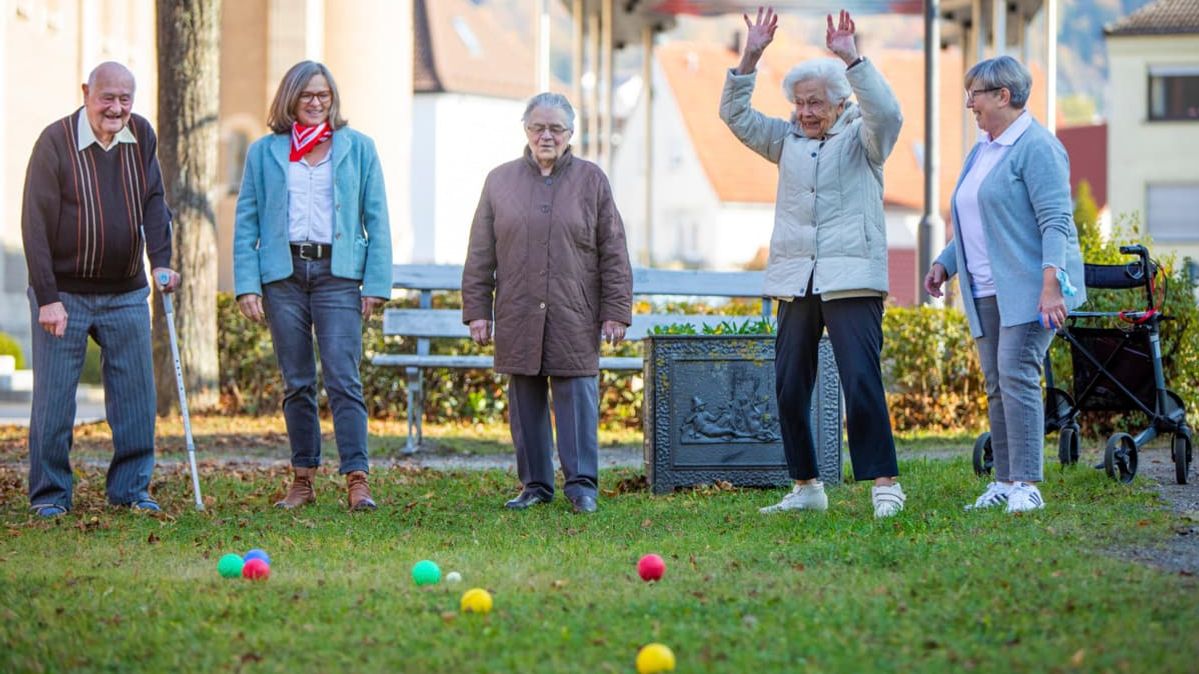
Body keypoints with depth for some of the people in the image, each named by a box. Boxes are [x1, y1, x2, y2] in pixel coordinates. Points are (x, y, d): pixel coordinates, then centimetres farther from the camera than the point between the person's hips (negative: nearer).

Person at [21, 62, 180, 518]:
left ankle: (131, 488, 13)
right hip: (64, 292, -4)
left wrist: (161, 260, -8)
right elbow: (36, 224, -11)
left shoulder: (141, 136, 3)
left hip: (126, 293, 4)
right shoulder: (56, 141, -11)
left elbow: (154, 202, 9)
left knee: (136, 394, 4)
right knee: (54, 395, -1)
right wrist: (47, 298, -16)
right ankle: (49, 494, 9)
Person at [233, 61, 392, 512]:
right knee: (296, 384, 6)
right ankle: (302, 479, 11)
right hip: (283, 273, 2)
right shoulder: (264, 152, 9)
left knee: (343, 378, -11)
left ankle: (357, 479, -14)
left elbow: (376, 220, 6)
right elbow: (246, 221, 7)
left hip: (337, 272, -2)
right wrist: (247, 285, -3)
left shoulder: (357, 148, 8)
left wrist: (376, 284, -3)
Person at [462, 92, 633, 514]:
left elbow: (613, 254, 4)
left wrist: (615, 312, -2)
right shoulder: (500, 181, 10)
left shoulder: (591, 181, 7)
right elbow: (481, 255, 10)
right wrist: (477, 311, 4)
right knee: (526, 402, 5)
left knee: (577, 397, -5)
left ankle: (581, 483, 0)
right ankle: (535, 485, 12)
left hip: (575, 318, -2)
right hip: (518, 317, 2)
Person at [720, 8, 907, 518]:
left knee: (861, 382, -14)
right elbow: (735, 115, 11)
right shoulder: (787, 141, 15)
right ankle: (806, 486, 14)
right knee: (790, 388, 5)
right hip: (795, 280, 5)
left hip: (852, 279, -5)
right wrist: (751, 56, -1)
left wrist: (851, 59, -24)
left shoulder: (862, 140, 3)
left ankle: (884, 483, -11)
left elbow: (887, 114, -18)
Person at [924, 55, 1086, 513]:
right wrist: (945, 263, 16)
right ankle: (1004, 481, 10)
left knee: (1017, 377, -16)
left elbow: (1055, 221, -18)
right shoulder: (982, 149, 19)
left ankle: (1026, 485, -16)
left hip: (1027, 288, -9)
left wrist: (1050, 285, -26)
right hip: (986, 291, 9)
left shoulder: (1036, 147, -10)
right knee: (996, 385, 7)